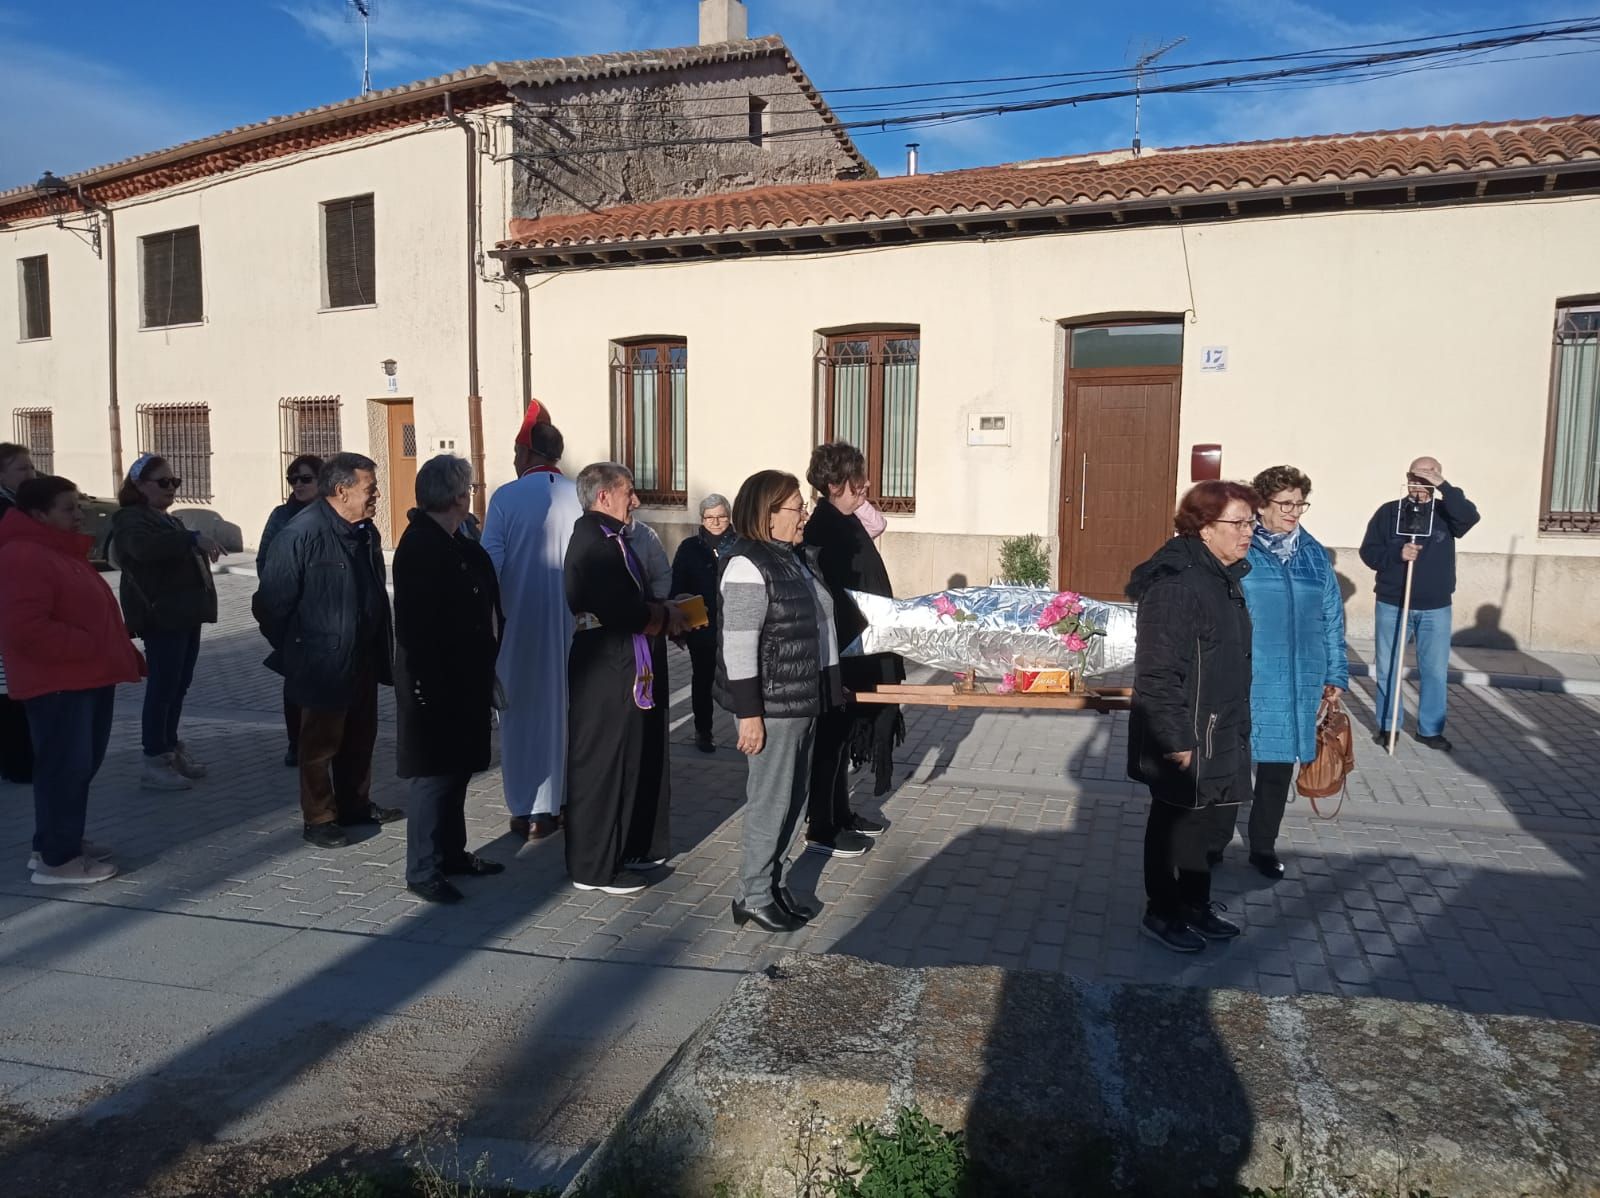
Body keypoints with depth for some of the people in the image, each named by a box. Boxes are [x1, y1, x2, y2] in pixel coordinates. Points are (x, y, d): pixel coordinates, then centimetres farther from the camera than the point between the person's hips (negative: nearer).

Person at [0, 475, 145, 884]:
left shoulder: (62, 552, 18)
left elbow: (87, 612, 25)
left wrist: (120, 651, 16)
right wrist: (88, 645, -23)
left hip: (84, 678, 11)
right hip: (57, 684, -11)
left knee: (80, 765, 17)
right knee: (65, 768, -5)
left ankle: (58, 843, 29)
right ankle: (57, 859, 4)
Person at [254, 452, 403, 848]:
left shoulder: (366, 532, 6)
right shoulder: (302, 534, -20)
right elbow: (272, 603, -16)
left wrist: (381, 648, 12)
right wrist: (292, 652, -7)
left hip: (363, 659, 8)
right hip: (323, 663, -8)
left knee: (360, 736, 18)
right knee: (320, 742, 6)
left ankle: (356, 804, 34)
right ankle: (319, 819, 19)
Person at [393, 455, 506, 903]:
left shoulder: (455, 542, 8)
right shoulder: (419, 545, -18)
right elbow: (413, 624, -21)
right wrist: (428, 684, -22)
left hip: (463, 677, 9)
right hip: (434, 681, -9)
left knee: (457, 766, 17)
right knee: (435, 773, 0)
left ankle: (452, 852, 31)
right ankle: (423, 870, 12)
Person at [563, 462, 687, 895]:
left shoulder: (609, 538, 15)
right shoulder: (593, 542, -17)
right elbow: (626, 614, -25)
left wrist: (663, 613, -4)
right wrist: (667, 616, -10)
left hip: (630, 669, 10)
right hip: (607, 670, -10)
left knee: (634, 760, 17)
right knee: (602, 765, 0)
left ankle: (631, 849, 30)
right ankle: (595, 867, 12)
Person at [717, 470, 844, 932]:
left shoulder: (798, 558, 11)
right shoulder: (748, 565, -17)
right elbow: (738, 645, -21)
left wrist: (824, 693, 20)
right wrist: (748, 713, -22)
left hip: (804, 700, 9)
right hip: (771, 705, -9)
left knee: (794, 795, 16)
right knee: (771, 799, 0)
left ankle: (774, 882, 29)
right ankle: (753, 897, 14)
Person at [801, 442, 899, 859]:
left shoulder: (845, 523, 9)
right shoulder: (823, 530, -20)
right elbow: (828, 599, -23)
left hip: (856, 648, 9)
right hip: (840, 652, -9)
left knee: (843, 735, 18)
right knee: (833, 738, 1)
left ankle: (840, 814, 31)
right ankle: (821, 829, 12)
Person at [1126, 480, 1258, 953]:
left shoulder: (1224, 577, 9)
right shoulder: (1177, 585, -24)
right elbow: (1158, 672, -26)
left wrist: (1237, 728, 20)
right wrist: (1176, 741, -23)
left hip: (1221, 734, 10)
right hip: (1185, 740, -10)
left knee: (1211, 820, 20)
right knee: (1175, 825, 7)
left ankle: (1195, 904, 38)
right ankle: (1163, 913, 26)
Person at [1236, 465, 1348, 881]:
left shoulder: (1315, 555, 7)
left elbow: (1332, 619, 11)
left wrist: (1336, 674, 9)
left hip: (1297, 683, 4)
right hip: (1245, 679, -4)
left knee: (1279, 764, 12)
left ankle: (1263, 846, 28)